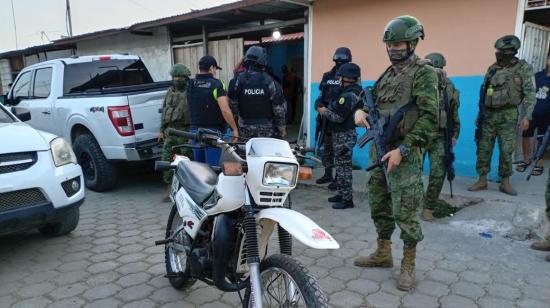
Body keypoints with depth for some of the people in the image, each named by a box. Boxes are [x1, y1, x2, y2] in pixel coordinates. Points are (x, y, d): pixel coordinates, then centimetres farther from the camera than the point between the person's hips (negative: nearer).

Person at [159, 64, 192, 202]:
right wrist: (162, 130, 17)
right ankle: (170, 186, 15)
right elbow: (164, 111, 22)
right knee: (166, 160, 4)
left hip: (185, 132, -6)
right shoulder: (170, 92, 18)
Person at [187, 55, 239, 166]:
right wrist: (234, 129, -12)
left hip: (195, 130, 6)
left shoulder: (191, 85, 6)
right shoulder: (216, 84, -11)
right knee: (212, 166, -3)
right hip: (213, 132, -6)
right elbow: (225, 110, -19)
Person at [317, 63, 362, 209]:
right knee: (340, 165, 17)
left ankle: (347, 199, 3)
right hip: (343, 134, 10)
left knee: (344, 167, -4)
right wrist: (329, 109, 6)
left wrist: (324, 111, -9)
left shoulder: (349, 95, -20)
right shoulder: (355, 91, 11)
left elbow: (338, 117, -24)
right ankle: (342, 194, 26)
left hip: (344, 136, -10)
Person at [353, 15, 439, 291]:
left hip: (404, 153, -8)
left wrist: (403, 149, -21)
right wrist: (360, 111, -1)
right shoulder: (387, 74, 16)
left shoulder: (423, 72, -7)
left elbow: (430, 118, -15)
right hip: (378, 150, 8)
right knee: (379, 206, 15)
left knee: (405, 212, -4)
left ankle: (408, 266, 12)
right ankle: (383, 254, 30)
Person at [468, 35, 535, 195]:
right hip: (488, 115, 4)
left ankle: (505, 183, 11)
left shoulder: (524, 68, -1)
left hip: (507, 116, -3)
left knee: (506, 150, -2)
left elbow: (530, 94, -5)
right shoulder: (492, 69, 10)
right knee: (483, 149, 2)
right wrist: (479, 115, 13)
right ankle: (482, 181, 10)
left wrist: (527, 116, -16)